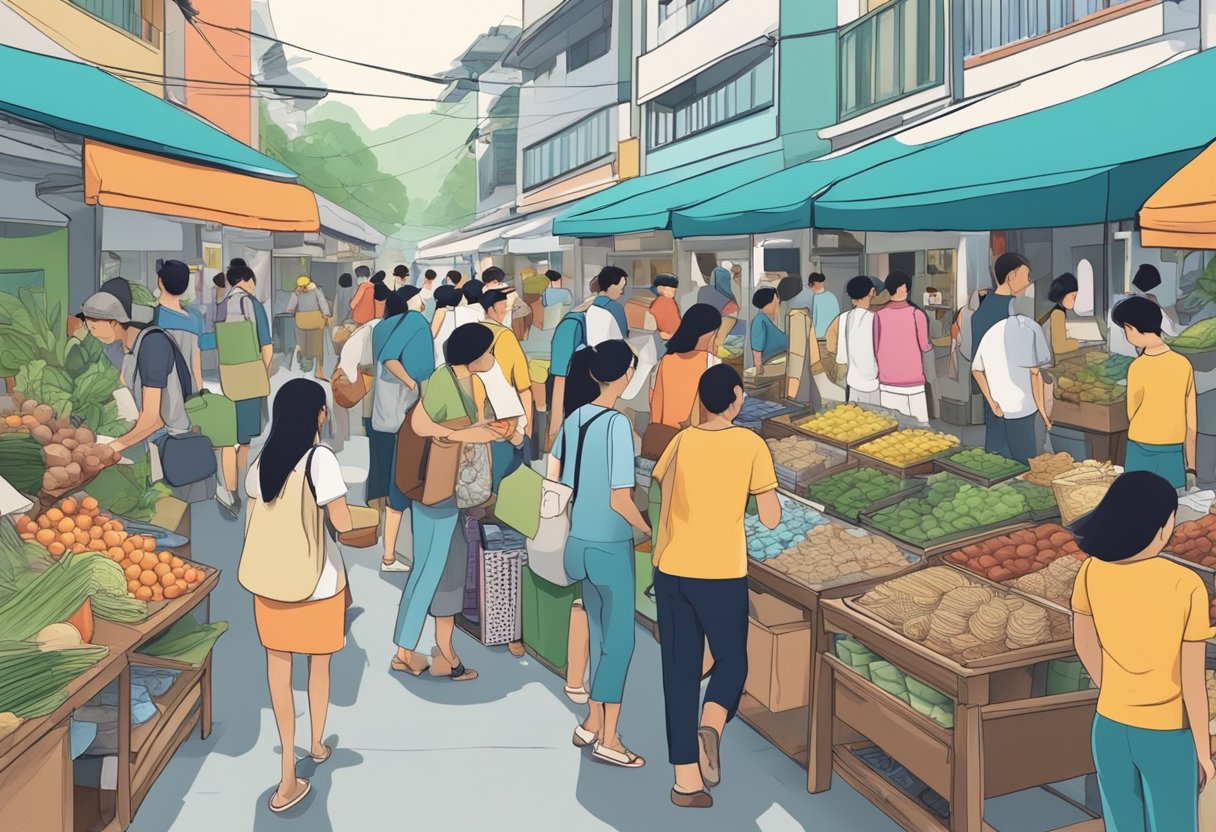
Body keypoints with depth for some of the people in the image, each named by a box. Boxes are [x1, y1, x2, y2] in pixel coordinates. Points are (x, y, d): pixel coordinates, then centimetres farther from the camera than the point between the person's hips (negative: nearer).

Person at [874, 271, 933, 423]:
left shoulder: (879, 315, -4)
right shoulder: (916, 315, -9)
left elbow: (875, 349, 1)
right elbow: (925, 346, -1)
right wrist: (931, 345, 20)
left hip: (887, 382, 2)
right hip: (913, 382, -2)